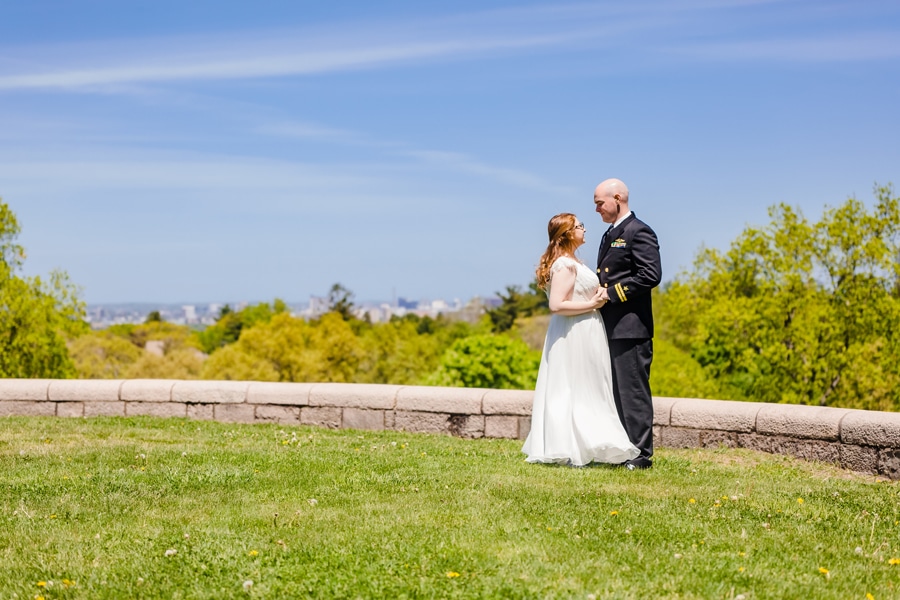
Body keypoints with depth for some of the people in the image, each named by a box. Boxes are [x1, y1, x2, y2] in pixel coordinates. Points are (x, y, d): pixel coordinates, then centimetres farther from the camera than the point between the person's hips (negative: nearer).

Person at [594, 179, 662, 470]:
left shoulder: (639, 232, -9)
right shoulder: (610, 235, 20)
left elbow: (651, 275, -18)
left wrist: (613, 293, -17)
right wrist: (599, 291, 5)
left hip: (630, 327, -10)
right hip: (610, 328, 10)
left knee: (633, 391, -7)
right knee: (615, 391, 12)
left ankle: (640, 454, -3)